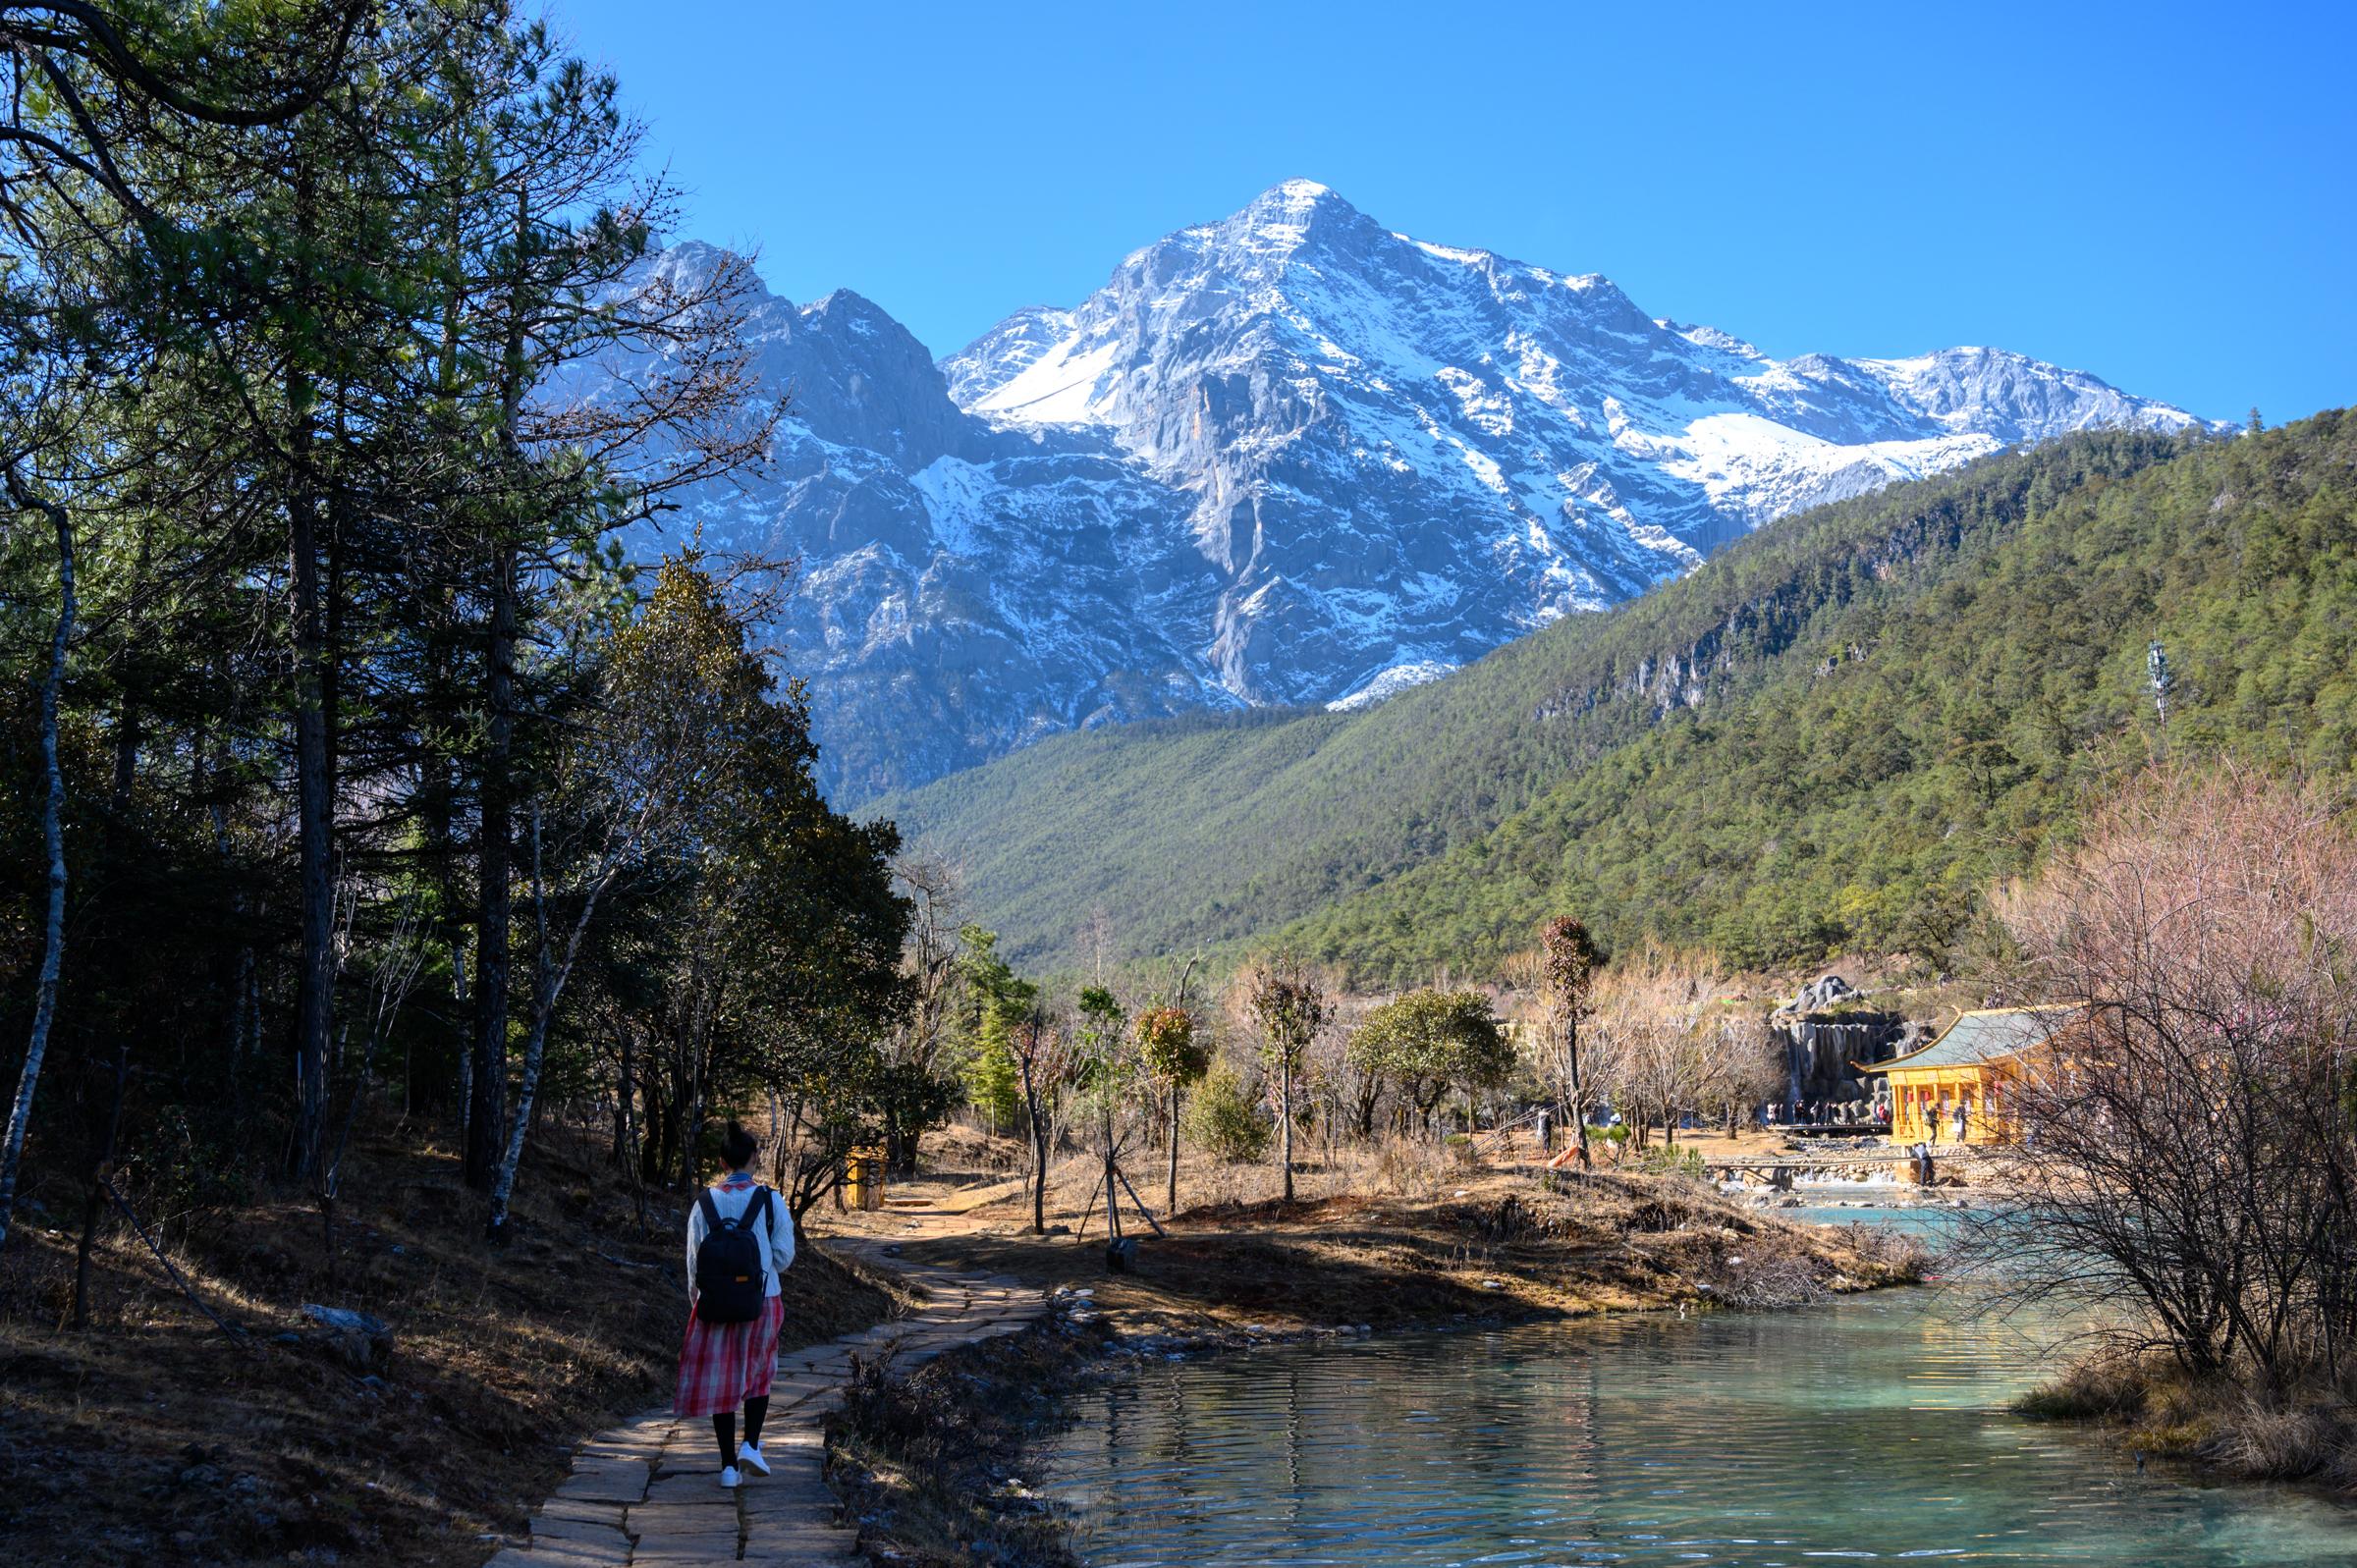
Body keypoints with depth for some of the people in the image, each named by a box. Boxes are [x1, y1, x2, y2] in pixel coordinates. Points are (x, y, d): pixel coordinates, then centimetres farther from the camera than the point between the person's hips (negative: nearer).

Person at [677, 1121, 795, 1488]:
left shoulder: (703, 1204, -3)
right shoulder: (771, 1202, -8)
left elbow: (693, 1262, 2)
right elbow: (784, 1258, -3)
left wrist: (696, 1302, 15)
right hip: (763, 1302, -1)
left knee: (720, 1379, 8)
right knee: (759, 1375, 18)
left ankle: (728, 1465, 8)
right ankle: (751, 1444, 2)